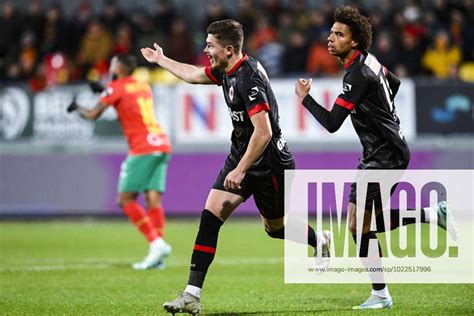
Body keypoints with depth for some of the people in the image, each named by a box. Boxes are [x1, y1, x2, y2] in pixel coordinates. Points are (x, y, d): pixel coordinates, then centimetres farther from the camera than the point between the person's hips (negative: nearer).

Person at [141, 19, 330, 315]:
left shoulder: (249, 79, -25)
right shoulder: (226, 70, 2)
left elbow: (263, 133, -28)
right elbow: (193, 74, 26)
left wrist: (240, 171, -27)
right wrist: (160, 60, 38)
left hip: (268, 162, -8)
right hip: (241, 156, 8)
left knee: (276, 228, 10)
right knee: (210, 217, -6)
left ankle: (320, 240, 43)